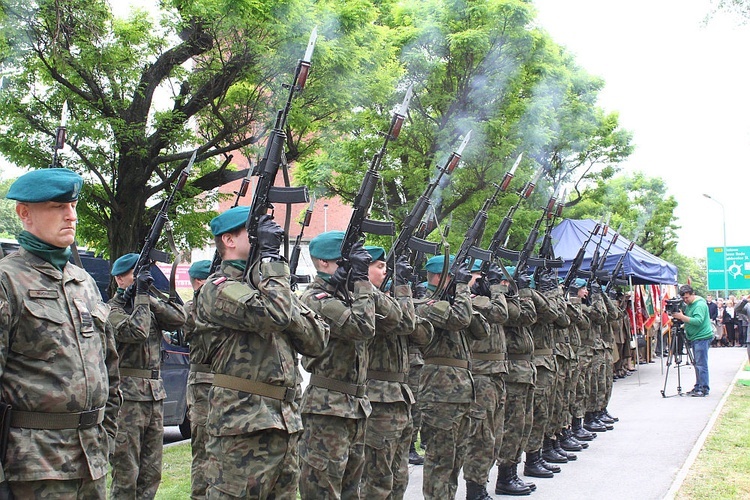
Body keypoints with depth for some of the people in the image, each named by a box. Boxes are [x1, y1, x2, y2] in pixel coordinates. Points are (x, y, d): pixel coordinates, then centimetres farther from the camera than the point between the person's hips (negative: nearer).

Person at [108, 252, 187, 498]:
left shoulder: (149, 307, 16)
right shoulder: (112, 310, -5)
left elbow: (179, 318, 2)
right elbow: (136, 332, -21)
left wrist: (149, 298, -6)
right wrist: (141, 295, -13)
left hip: (155, 395, 7)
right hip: (127, 395, -7)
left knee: (151, 473, 11)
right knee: (125, 473, -5)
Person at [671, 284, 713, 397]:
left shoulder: (700, 305, -15)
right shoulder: (688, 304, 14)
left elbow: (698, 321, -27)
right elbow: (687, 319, 20)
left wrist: (681, 317, -27)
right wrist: (677, 316, 1)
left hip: (702, 337, -10)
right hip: (695, 337, 10)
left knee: (701, 364, -9)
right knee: (697, 364, 13)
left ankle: (704, 389, -6)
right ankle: (698, 387, 19)